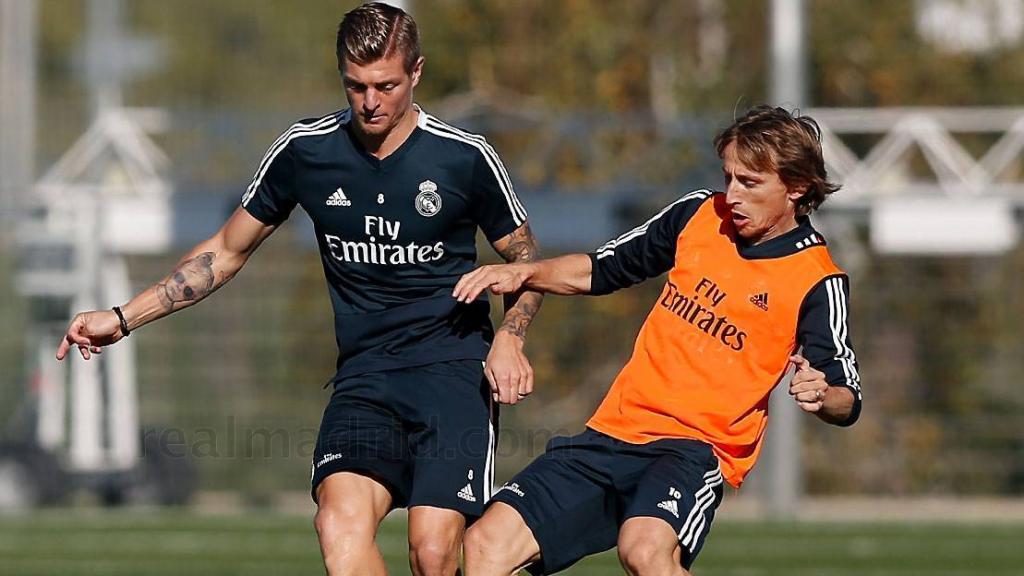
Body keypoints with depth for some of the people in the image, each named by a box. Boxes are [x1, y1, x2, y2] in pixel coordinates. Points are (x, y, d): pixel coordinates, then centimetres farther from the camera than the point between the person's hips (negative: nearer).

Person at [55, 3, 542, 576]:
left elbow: (526, 259, 12)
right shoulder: (305, 151, 3)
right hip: (364, 375, 2)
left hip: (454, 372, -2)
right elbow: (229, 251, 16)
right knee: (340, 520, -27)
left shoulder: (465, 156, -3)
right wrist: (123, 318, 10)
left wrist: (509, 338, -7)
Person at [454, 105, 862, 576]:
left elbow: (847, 403, -8)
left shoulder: (817, 283, -7)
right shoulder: (698, 214, 7)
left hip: (696, 449, -6)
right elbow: (603, 270, 21)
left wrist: (820, 395, -31)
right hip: (612, 431, 6)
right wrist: (525, 273, 5)